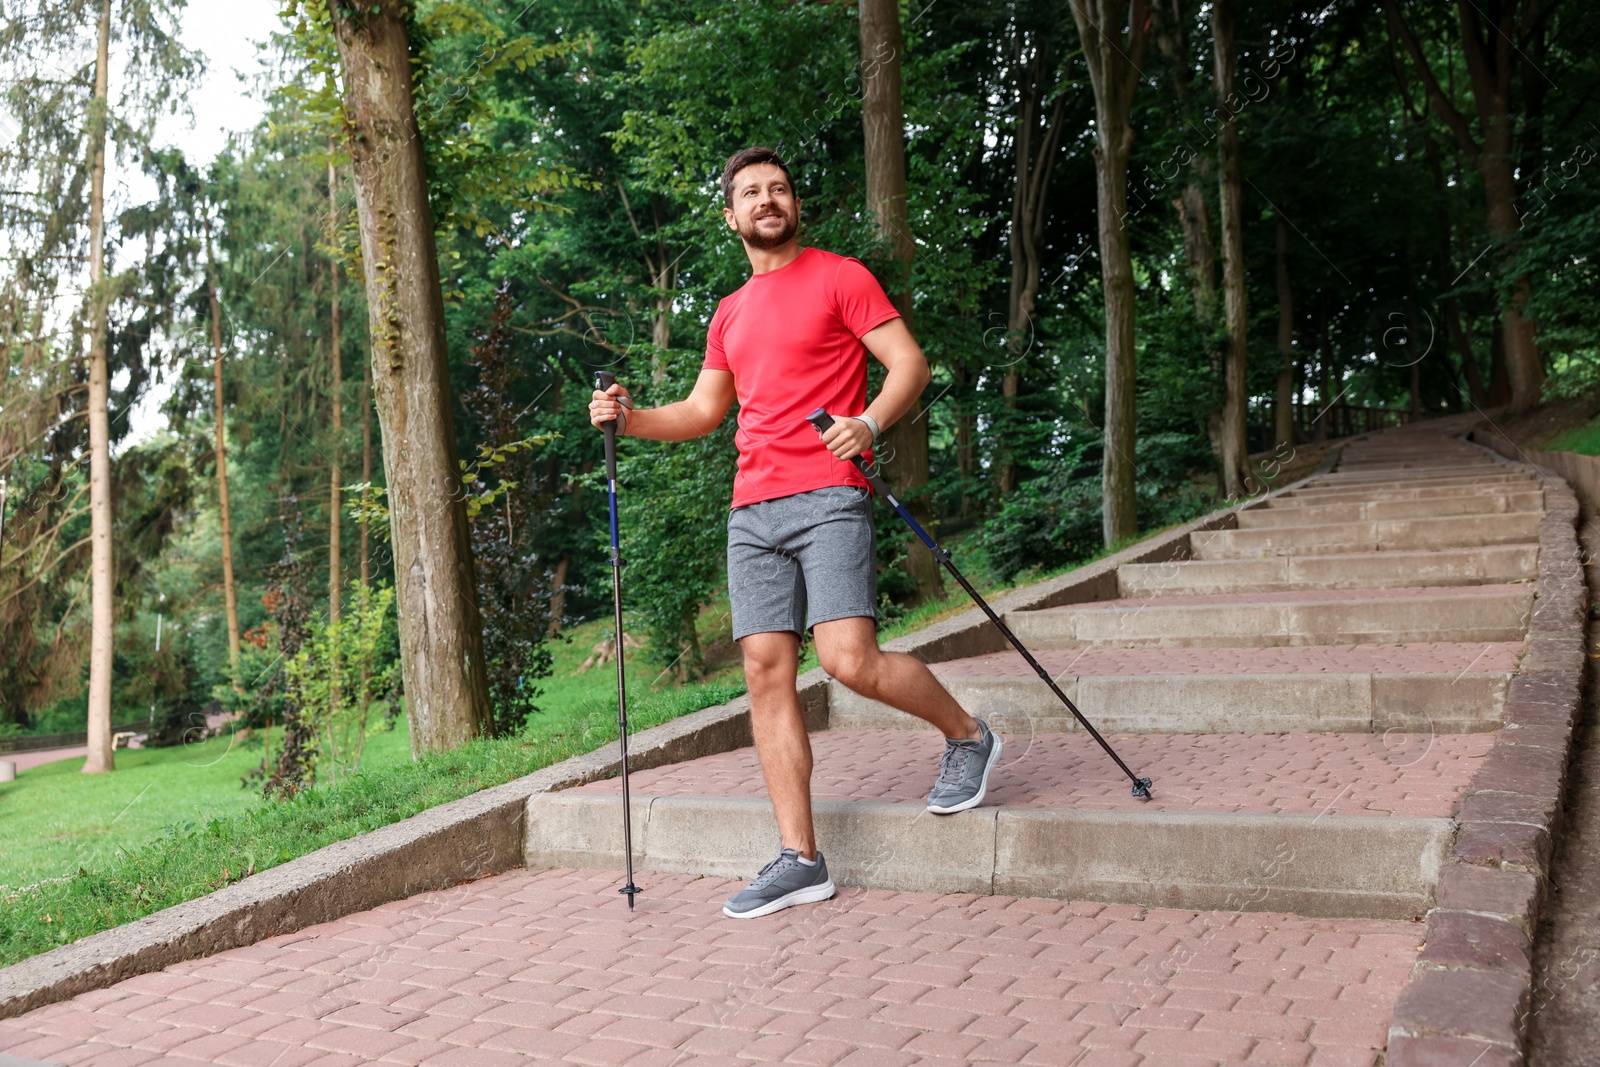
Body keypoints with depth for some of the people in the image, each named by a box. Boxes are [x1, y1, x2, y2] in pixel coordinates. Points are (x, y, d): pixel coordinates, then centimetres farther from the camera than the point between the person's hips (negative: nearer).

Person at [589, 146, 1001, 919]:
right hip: (752, 510, 6)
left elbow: (910, 364, -2)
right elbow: (703, 411, 28)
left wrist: (868, 424, -21)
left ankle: (968, 737, 10)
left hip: (827, 496, -6)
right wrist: (632, 418, 11)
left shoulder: (839, 277, 6)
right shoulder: (731, 312, 23)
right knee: (766, 670, -1)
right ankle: (799, 858, 5)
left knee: (850, 660, -19)